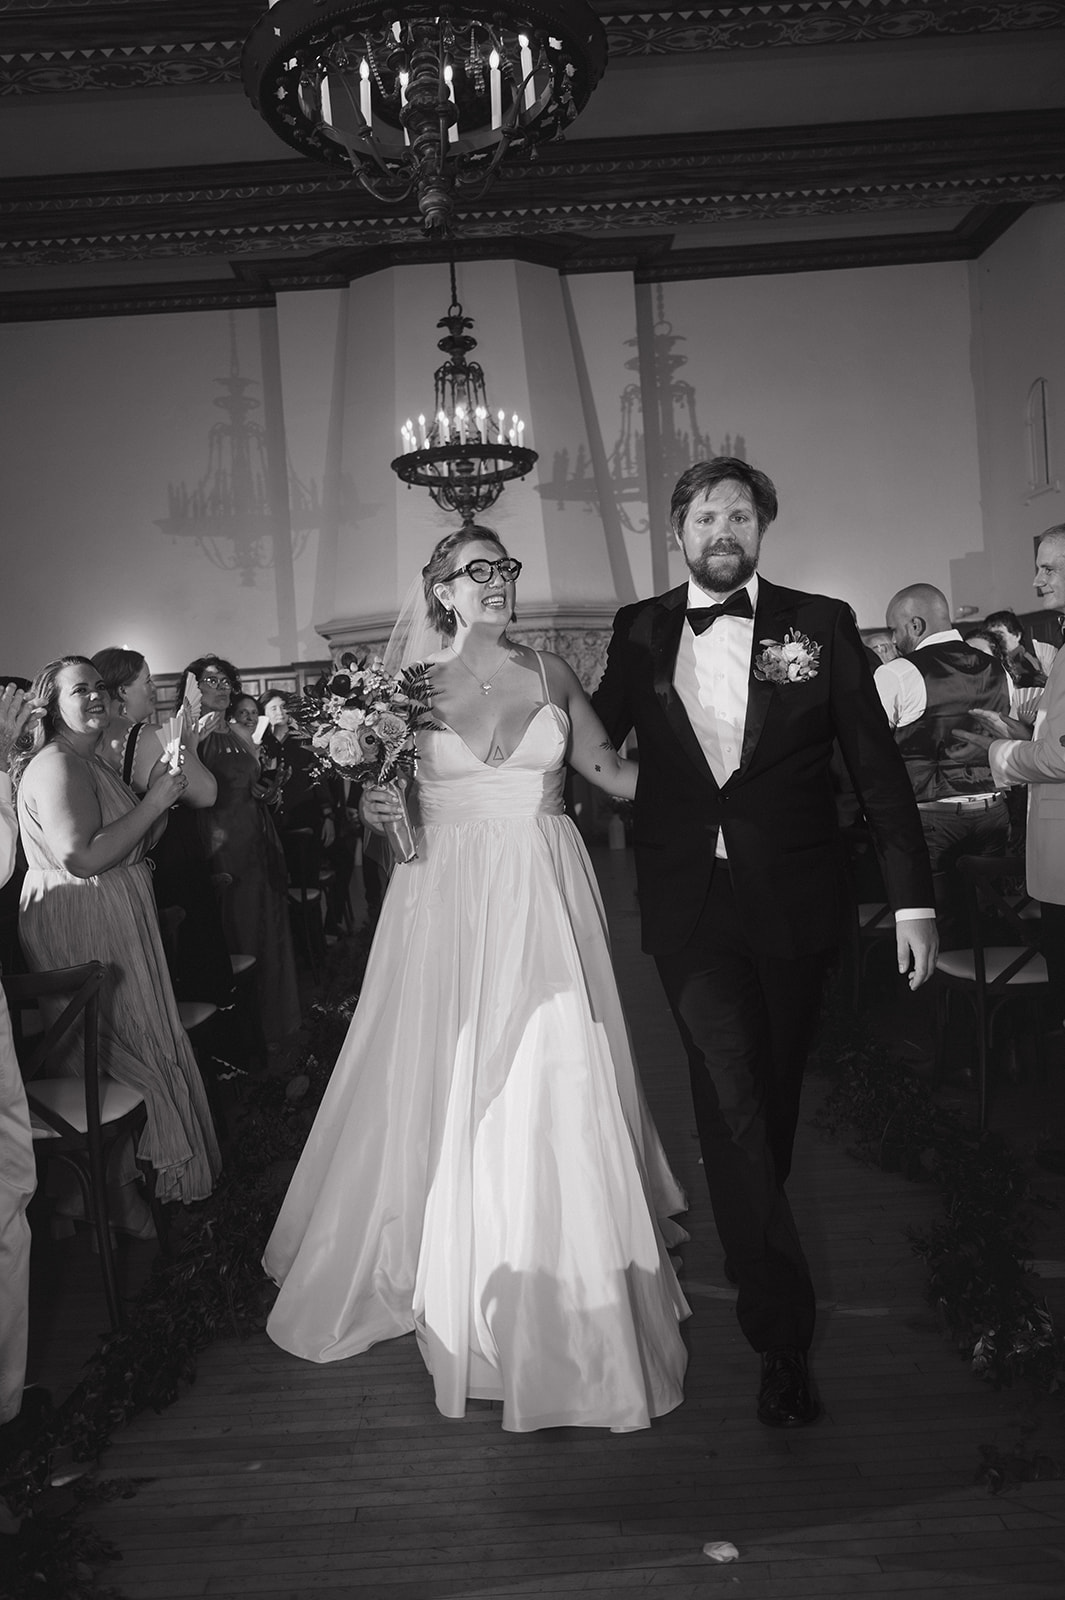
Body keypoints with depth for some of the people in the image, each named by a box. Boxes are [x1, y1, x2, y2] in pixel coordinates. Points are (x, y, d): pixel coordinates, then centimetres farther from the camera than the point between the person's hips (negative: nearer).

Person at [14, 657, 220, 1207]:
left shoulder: (89, 763, 14)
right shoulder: (57, 766, -18)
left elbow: (133, 846, 13)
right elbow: (82, 857, -29)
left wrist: (163, 798, -1)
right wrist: (153, 802, -22)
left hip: (113, 923, 10)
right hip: (84, 929, -10)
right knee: (131, 1044, 2)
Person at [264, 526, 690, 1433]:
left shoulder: (551, 675, 6)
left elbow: (613, 773, 11)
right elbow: (387, 797, 9)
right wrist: (375, 812, -12)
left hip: (544, 898, 1)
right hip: (449, 901, 0)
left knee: (557, 1088, 3)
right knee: (452, 1084, 7)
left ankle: (569, 1290, 22)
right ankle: (456, 1269, 29)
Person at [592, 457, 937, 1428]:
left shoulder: (821, 624, 2)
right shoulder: (640, 631, 6)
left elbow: (877, 765, 1)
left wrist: (913, 899, -3)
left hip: (792, 906, 1)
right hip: (688, 903, 0)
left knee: (772, 1094, 13)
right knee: (730, 1089, -9)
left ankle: (751, 1249, 40)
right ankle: (784, 1329, 2)